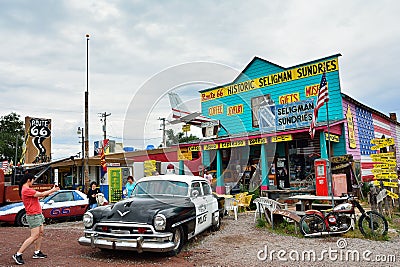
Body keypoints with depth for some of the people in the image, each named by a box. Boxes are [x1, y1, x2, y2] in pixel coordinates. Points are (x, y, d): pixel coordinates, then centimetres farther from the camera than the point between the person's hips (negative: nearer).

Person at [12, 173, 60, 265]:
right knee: (34, 236, -9)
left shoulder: (28, 189, 13)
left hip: (38, 214, 11)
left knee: (41, 232, 14)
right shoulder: (26, 190, -19)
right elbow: (41, 194, -19)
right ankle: (18, 255, -4)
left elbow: (39, 195, 17)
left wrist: (51, 190, 12)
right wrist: (53, 190, -7)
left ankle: (37, 252, 21)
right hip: (33, 215, -11)